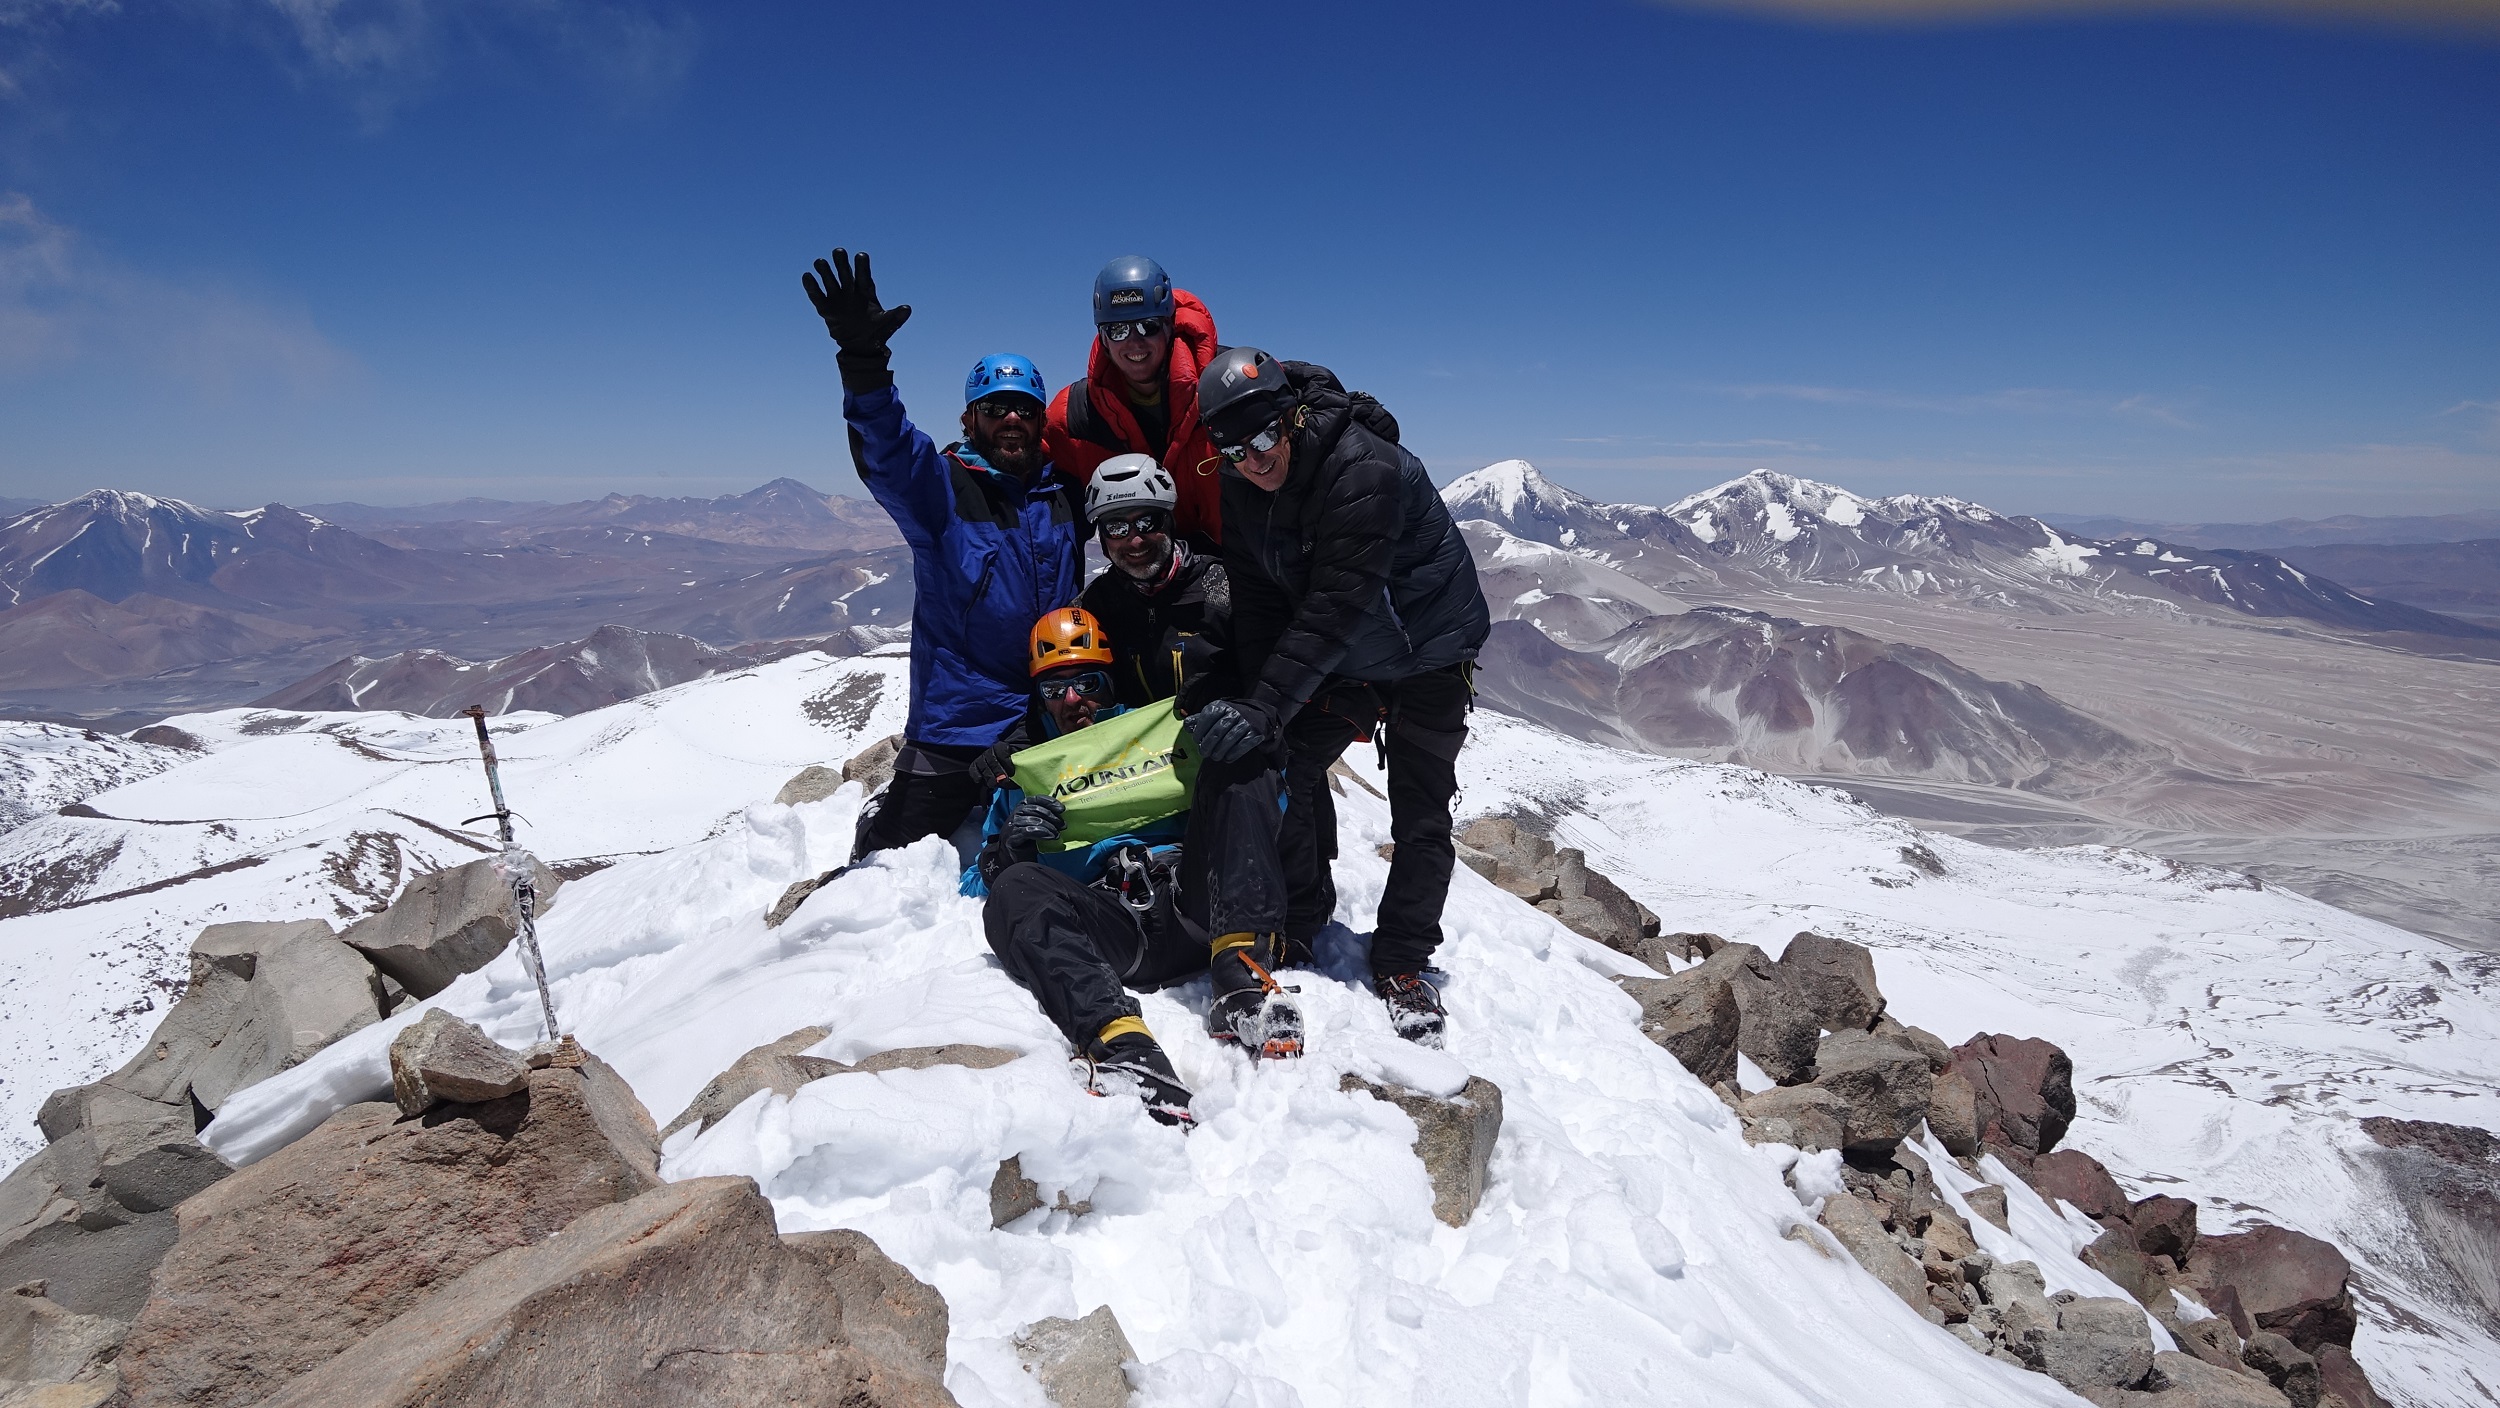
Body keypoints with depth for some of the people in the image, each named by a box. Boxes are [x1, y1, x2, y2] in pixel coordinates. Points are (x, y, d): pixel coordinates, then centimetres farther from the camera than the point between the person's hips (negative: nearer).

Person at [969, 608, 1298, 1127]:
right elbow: (980, 883, 27)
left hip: (1198, 910, 0)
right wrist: (1009, 847, 4)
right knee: (1014, 892, -28)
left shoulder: (1170, 730, 30)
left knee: (1237, 768, -19)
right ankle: (1122, 1043, -51)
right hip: (1109, 931, 0)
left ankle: (1241, 976, -37)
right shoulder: (1027, 774, 32)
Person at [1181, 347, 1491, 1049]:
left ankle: (1402, 964, 11)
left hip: (1427, 652, -5)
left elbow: (1337, 603, -38)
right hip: (1336, 656, 6)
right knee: (1285, 767, -3)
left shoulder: (1367, 468, -33)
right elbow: (1257, 602, -9)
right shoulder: (1241, 486, -10)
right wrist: (1253, 704, -20)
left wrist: (1266, 706, -42)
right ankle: (1297, 926, 16)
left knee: (1420, 813, -4)